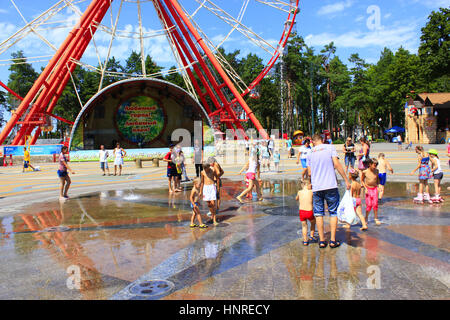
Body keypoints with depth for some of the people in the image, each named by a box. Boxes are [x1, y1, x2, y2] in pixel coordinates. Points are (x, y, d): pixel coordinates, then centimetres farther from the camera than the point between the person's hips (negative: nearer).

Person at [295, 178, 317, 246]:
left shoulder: (299, 192, 2)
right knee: (313, 222, 27)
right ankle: (311, 237, 30)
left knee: (304, 226, 18)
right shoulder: (311, 192, -5)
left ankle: (305, 241, 15)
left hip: (301, 212, 2)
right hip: (309, 212, -2)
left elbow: (296, 199, 23)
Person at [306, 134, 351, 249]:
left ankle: (322, 240, 11)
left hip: (316, 187, 2)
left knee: (319, 213, 9)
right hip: (331, 186, -2)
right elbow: (336, 164, -7)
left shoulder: (310, 153, 8)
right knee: (333, 212, 9)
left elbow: (309, 172, 9)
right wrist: (346, 180, -3)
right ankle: (333, 240, 9)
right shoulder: (330, 147, 1)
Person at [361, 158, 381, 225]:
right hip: (368, 189, -2)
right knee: (369, 205, -5)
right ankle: (366, 218, 16)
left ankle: (376, 219, 12)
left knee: (375, 204, -1)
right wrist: (365, 188, -6)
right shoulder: (365, 172, -11)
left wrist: (378, 186, 6)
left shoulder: (376, 171, -2)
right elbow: (362, 180, 1)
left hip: (375, 189, 2)